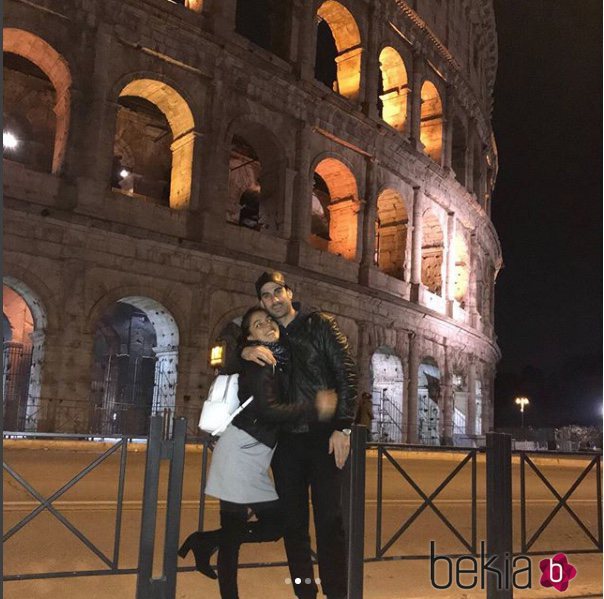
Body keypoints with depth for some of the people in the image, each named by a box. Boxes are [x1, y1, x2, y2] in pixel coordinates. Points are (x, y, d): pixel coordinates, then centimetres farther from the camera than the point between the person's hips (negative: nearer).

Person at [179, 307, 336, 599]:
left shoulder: (279, 361, 14)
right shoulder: (260, 362, -11)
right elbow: (268, 410, -21)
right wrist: (315, 410, -18)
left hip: (255, 456, 9)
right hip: (241, 451, -9)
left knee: (274, 523, 9)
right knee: (234, 532, -2)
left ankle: (205, 542, 21)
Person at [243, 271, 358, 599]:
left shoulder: (320, 324, 5)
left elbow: (346, 373, -2)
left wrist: (343, 427, -10)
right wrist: (245, 351, -15)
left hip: (324, 437, -3)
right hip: (286, 440, 4)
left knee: (329, 520, -5)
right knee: (293, 522, 6)